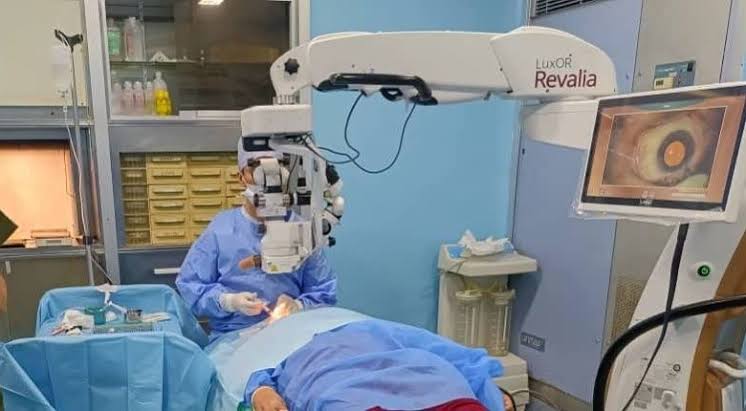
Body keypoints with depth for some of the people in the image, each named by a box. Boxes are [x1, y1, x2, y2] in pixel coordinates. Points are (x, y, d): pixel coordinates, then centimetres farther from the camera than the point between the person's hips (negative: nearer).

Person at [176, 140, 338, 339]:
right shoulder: (220, 228, 5)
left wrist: (298, 306, -12)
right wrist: (228, 301, -9)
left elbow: (324, 293, 7)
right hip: (231, 336, 0)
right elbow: (189, 285, 7)